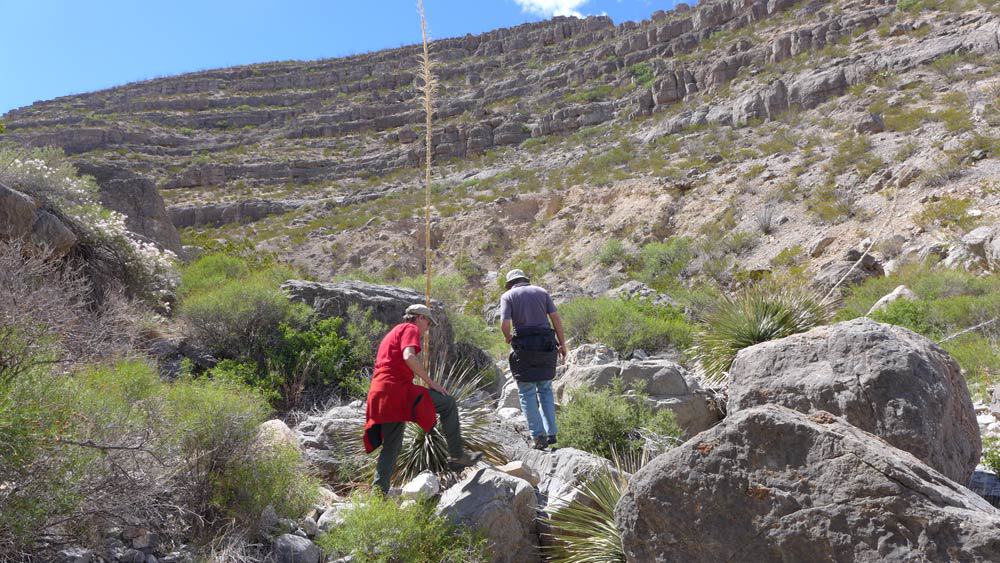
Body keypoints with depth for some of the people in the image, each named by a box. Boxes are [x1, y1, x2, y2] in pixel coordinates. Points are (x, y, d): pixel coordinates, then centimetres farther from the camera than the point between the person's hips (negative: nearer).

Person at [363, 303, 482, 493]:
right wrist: (431, 382, -13)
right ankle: (457, 456, -5)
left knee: (391, 446, 14)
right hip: (397, 388, -10)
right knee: (448, 403, -5)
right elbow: (409, 357, -17)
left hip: (378, 394, 10)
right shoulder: (410, 329, 3)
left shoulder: (393, 332, 32)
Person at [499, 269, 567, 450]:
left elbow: (505, 324, -10)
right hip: (546, 346, 3)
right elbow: (555, 318, 4)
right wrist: (562, 343, 8)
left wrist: (508, 338, 10)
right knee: (545, 389, 17)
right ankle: (552, 433, 14)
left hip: (524, 348, -3)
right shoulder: (541, 291, 11)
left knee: (527, 393, 5)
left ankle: (539, 436, 0)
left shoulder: (507, 296, 2)